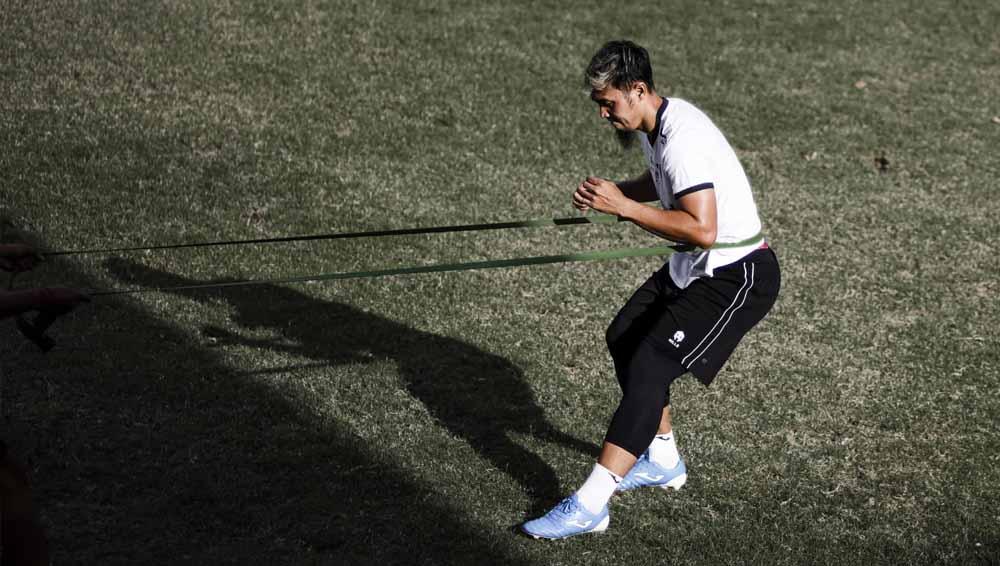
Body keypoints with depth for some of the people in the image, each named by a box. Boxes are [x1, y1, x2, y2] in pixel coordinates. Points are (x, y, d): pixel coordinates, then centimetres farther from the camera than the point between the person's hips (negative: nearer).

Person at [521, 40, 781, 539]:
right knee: (623, 337, 18)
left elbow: (702, 230, -34)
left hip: (737, 277, -11)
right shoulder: (654, 124, 4)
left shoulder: (681, 138, -27)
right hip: (694, 268, 11)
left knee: (648, 367, -18)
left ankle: (589, 506, -19)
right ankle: (663, 460, 33)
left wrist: (624, 206, -29)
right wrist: (609, 194, 5)